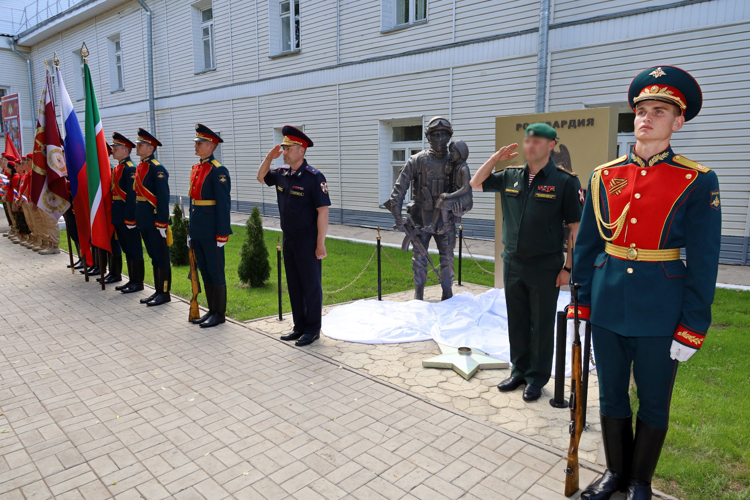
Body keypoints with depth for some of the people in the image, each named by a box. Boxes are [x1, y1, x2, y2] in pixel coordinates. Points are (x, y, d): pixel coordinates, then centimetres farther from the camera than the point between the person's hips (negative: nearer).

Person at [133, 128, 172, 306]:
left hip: (155, 221, -9)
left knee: (161, 257, 0)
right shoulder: (140, 167, 14)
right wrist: (137, 219, 18)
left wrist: (161, 223, -20)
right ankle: (158, 291, 23)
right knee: (153, 256, 14)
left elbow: (163, 198, -18)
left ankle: (165, 293, 8)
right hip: (144, 221, 9)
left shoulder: (157, 169, -13)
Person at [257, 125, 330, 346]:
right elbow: (261, 177, 25)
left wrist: (321, 243, -19)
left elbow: (323, 211, -18)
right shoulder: (282, 174, 6)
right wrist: (269, 157, 7)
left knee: (311, 285, 4)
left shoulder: (314, 177, -16)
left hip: (307, 242, -8)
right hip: (288, 240, 8)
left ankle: (312, 330, 16)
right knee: (294, 285, 14)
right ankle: (299, 326, 27)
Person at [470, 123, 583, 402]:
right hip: (513, 263, 5)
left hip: (545, 267, -5)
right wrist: (495, 158, 2)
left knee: (541, 324, 8)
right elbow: (476, 184, 16)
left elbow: (576, 228, -8)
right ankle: (519, 370, 32)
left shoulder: (564, 181, -9)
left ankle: (537, 378, 23)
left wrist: (568, 267, -11)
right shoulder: (510, 177, 5)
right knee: (517, 321, 15)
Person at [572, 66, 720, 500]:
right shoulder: (605, 176, 3)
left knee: (654, 402, 14)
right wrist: (581, 302, 5)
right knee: (611, 395, 16)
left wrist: (692, 329, -8)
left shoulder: (698, 182, -6)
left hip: (660, 310, -3)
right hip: (607, 305, 3)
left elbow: (703, 262, -7)